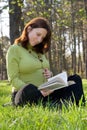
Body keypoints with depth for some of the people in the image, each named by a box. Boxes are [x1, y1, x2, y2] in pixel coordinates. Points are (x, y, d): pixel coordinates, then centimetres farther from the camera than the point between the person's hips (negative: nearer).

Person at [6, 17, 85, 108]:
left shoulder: (39, 51, 18)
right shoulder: (14, 49, -3)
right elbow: (13, 79, -11)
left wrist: (49, 75, -1)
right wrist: (37, 91, -25)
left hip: (44, 93, 7)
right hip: (25, 95, -7)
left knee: (75, 79, -10)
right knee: (28, 90, -41)